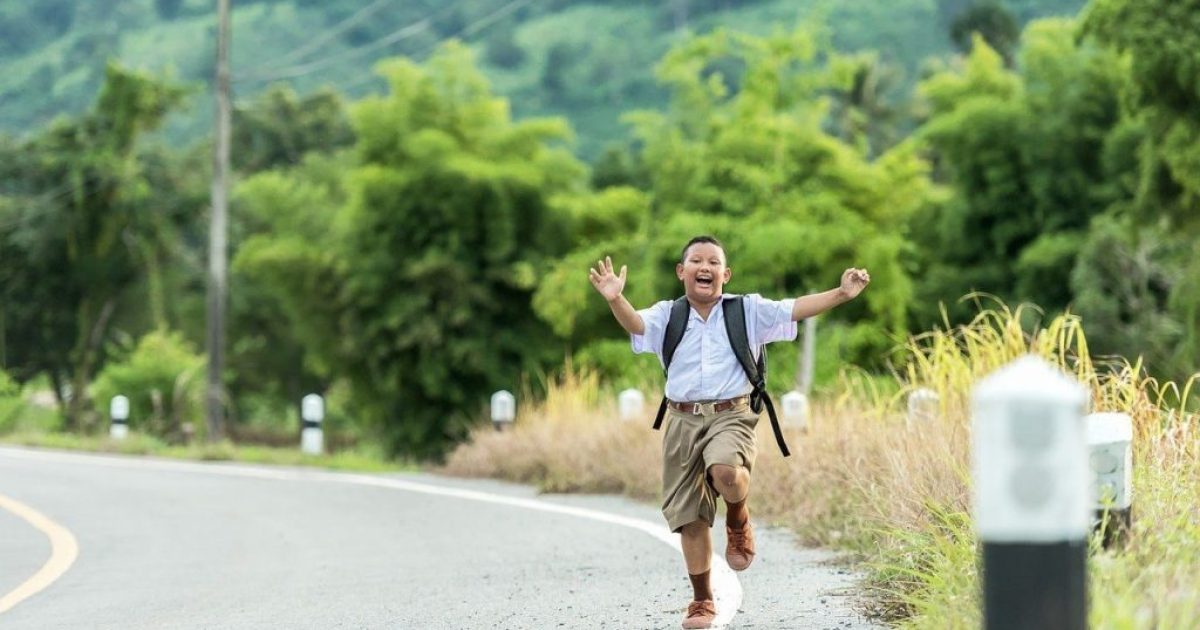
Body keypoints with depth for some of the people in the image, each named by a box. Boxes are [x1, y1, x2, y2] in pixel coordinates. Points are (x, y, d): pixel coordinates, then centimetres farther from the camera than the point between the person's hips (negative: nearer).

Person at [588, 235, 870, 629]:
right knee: (690, 516, 6)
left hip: (730, 416, -2)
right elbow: (635, 323, -13)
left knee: (726, 473, -35)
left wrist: (841, 294, -20)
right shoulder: (667, 316, 5)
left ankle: (738, 522, 0)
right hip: (683, 421, 2)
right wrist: (615, 300, -36)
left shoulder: (748, 311, 4)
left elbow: (794, 309, -6)